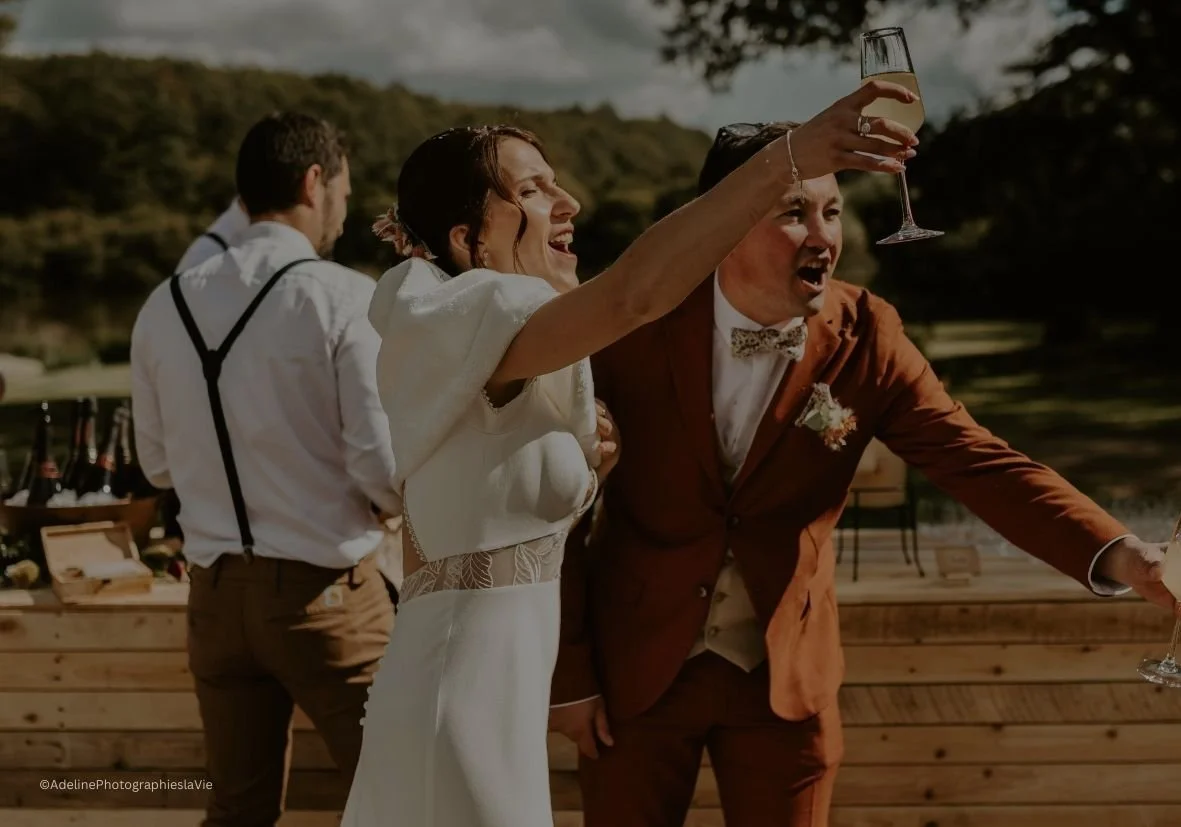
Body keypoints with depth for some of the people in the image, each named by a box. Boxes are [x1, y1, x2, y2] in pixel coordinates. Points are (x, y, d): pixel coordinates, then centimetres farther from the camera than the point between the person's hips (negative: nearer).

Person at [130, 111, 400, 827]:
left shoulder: (165, 306, 3)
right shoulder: (346, 297, -12)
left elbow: (159, 464, 13)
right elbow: (385, 468, -15)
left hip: (217, 592, 5)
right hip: (326, 592, -5)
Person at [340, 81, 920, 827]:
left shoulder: (488, 360, 15)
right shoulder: (459, 322, -15)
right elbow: (630, 294, -33)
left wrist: (583, 468, 0)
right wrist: (788, 159, -38)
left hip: (487, 682, 10)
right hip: (466, 691, -10)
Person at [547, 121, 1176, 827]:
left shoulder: (865, 338, -11)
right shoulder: (636, 327, -15)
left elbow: (979, 462, -16)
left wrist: (1118, 554, -32)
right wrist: (567, 673, -5)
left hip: (785, 673, 1)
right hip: (635, 663, -1)